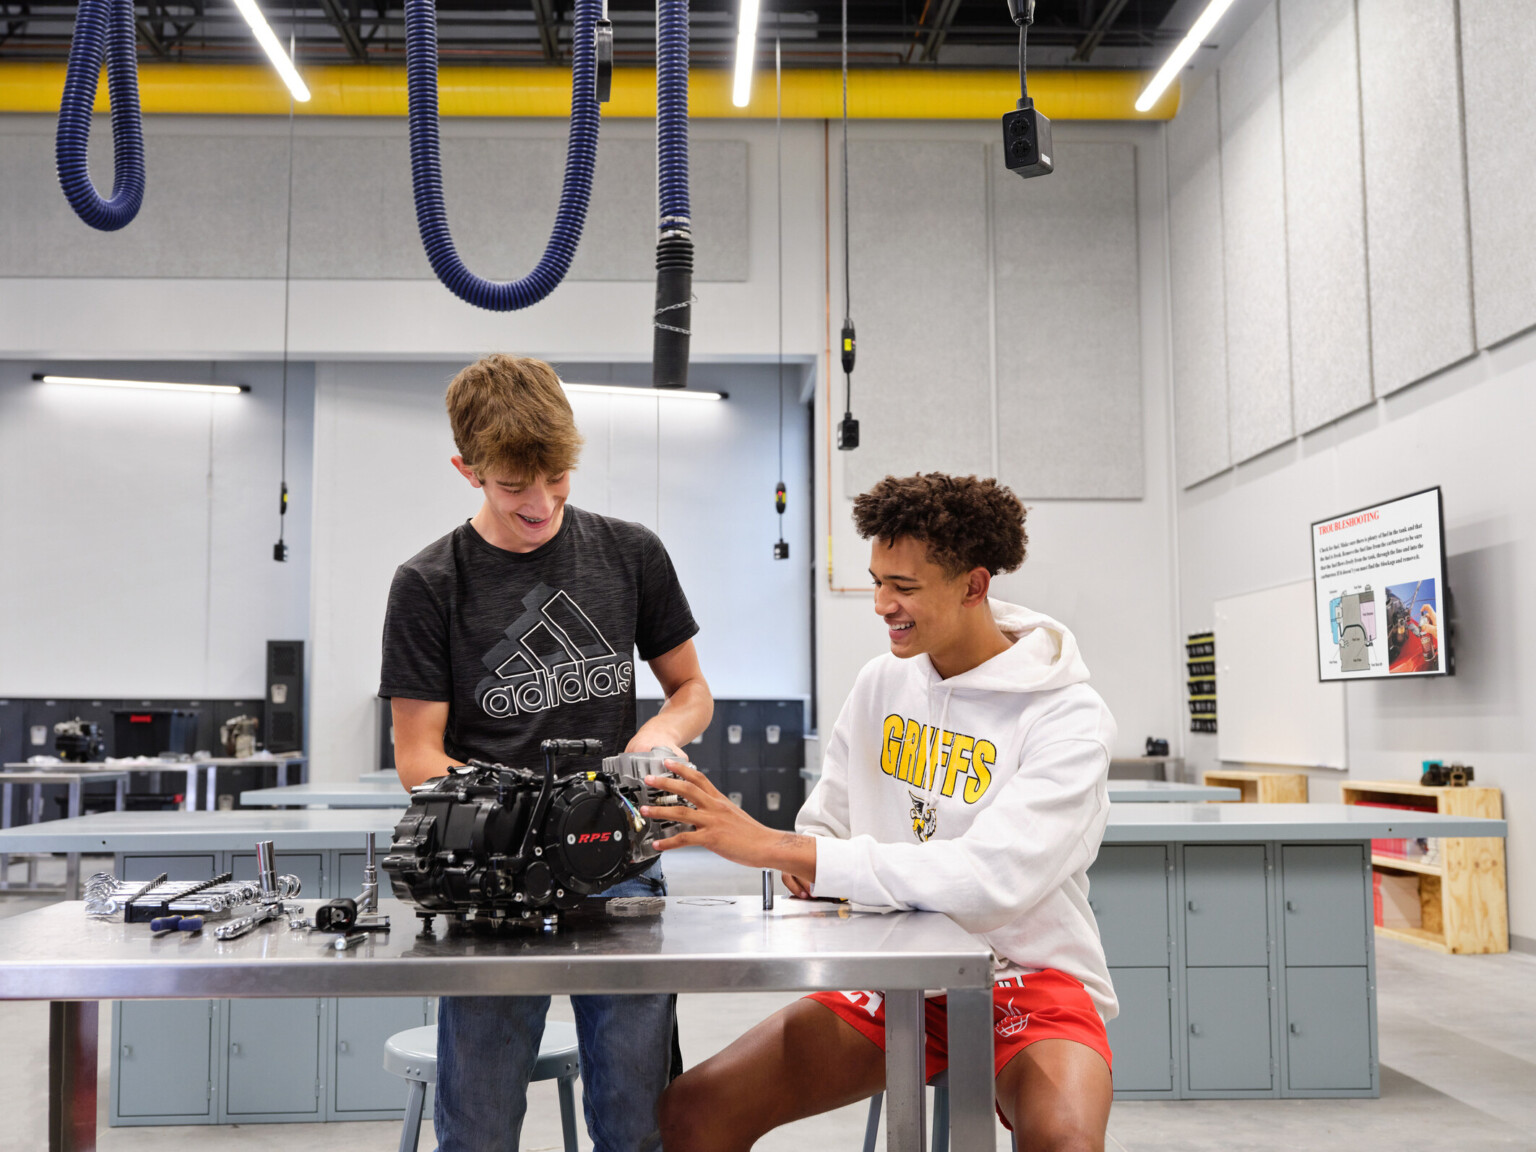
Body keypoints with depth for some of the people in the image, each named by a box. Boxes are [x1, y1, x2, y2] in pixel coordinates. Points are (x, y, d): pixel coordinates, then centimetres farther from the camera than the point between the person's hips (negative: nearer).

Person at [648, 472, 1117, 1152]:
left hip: (1028, 976, -4)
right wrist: (807, 865, -12)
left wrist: (774, 847, -26)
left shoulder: (1070, 719, -13)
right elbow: (824, 823, 15)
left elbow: (991, 877, -25)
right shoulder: (880, 683, 5)